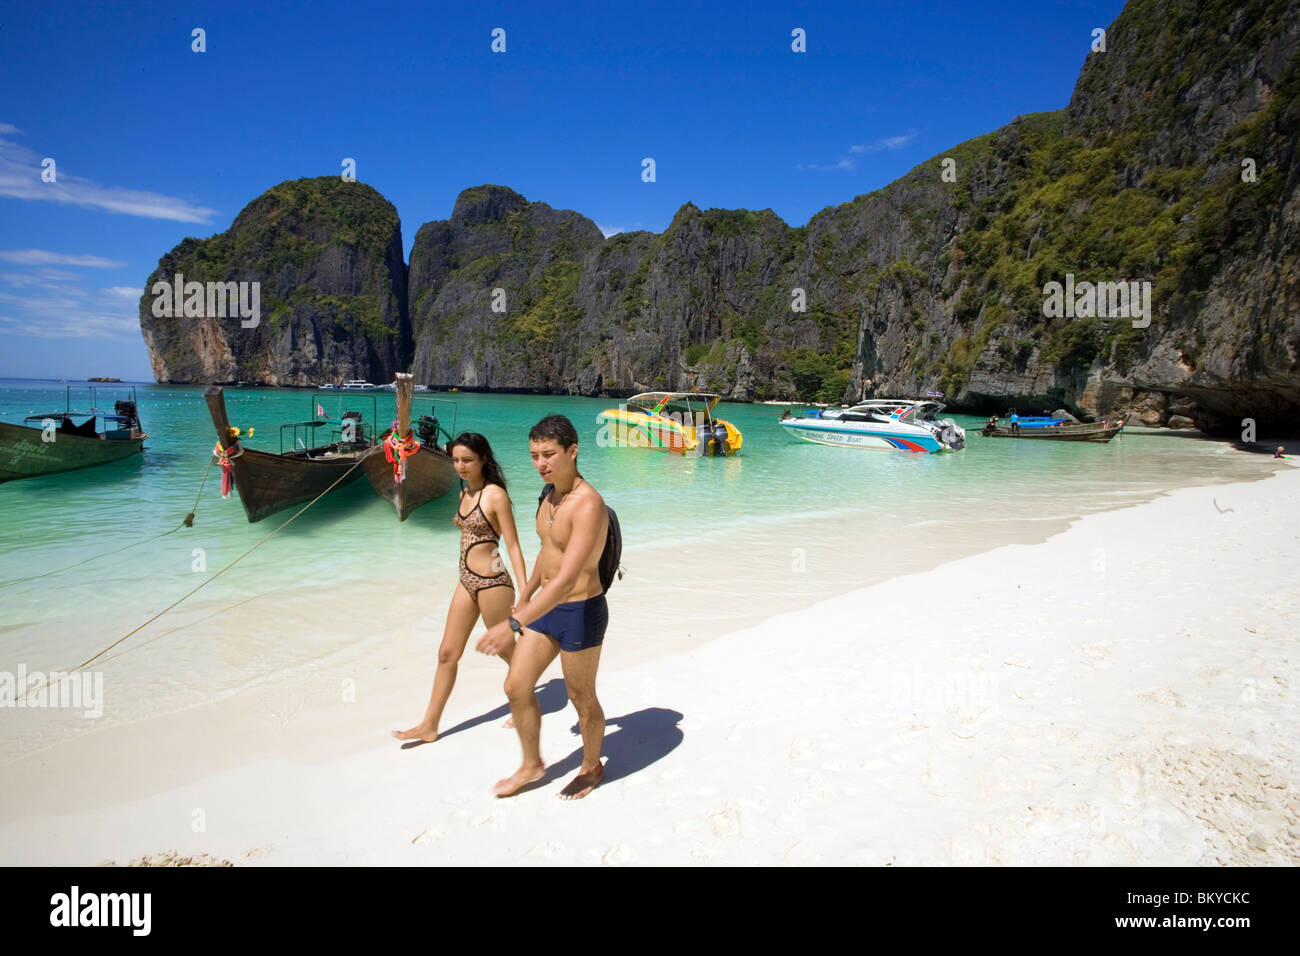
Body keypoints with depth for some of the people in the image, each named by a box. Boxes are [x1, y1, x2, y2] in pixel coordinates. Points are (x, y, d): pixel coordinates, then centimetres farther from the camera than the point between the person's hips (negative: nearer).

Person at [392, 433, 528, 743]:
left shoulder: (495, 495, -14)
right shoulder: (465, 493, 8)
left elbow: (513, 546, -15)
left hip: (491, 583, -8)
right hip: (466, 581, 8)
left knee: (506, 650, 10)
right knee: (447, 653, 11)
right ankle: (429, 725, 21)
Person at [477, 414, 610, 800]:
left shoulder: (588, 505, -27)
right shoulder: (552, 496, 3)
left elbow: (567, 578, -36)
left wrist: (513, 624, -42)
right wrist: (524, 598, 28)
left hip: (581, 612, -8)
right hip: (546, 608, 8)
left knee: (581, 698, 11)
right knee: (516, 687, 12)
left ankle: (592, 767, 37)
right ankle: (531, 765, 34)